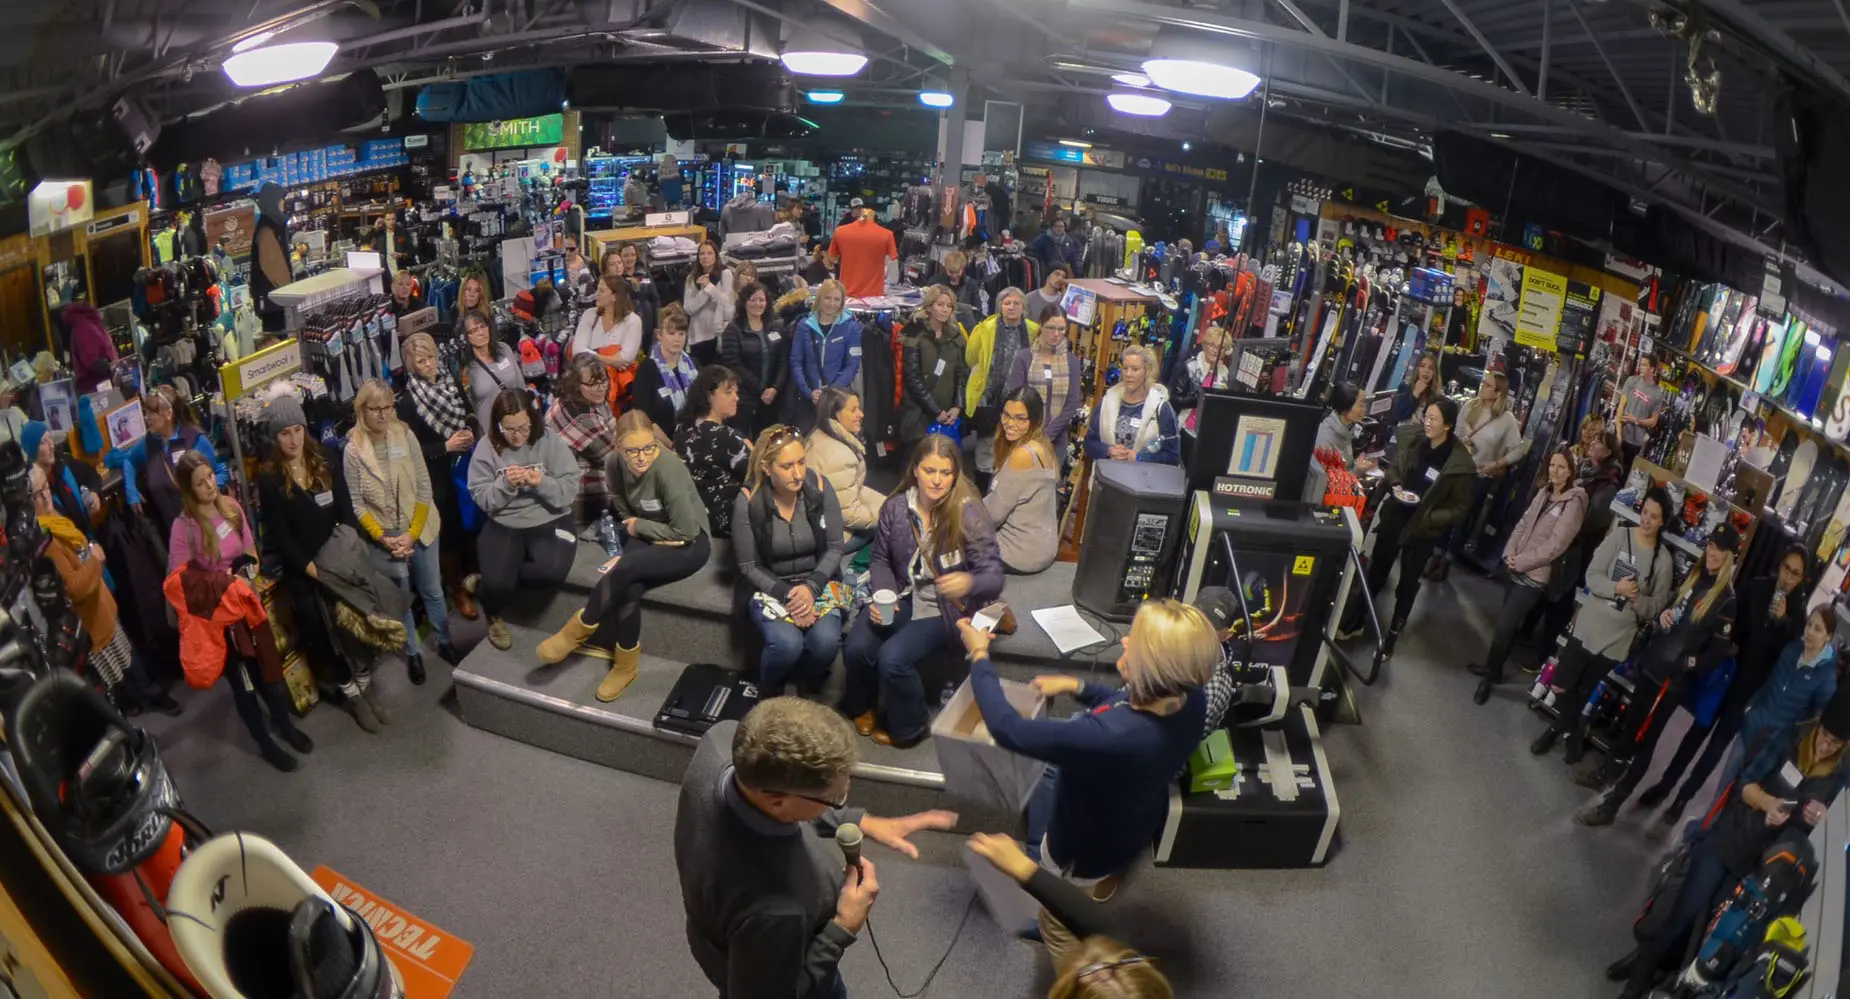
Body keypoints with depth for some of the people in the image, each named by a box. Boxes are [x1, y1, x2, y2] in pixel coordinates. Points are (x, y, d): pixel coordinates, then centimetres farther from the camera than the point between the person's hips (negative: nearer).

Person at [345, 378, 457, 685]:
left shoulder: (405, 435, -10)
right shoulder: (353, 450, -13)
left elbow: (424, 487, -7)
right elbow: (356, 503, -10)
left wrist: (413, 533, -11)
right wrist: (383, 538, -15)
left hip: (420, 530, 2)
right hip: (384, 538, -1)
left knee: (432, 591, 17)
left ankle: (444, 643, 37)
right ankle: (412, 653, 32)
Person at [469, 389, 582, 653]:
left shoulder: (550, 441, -5)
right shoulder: (487, 447, -2)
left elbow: (570, 490, -7)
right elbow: (481, 497, -3)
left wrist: (541, 483, -25)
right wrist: (505, 485, -21)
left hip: (549, 521, 0)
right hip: (503, 524, 0)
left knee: (552, 572, -30)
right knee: (496, 583, -24)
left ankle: (486, 583, 1)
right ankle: (494, 618, 16)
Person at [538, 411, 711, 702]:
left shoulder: (668, 468, -28)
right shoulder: (614, 464, -9)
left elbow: (686, 531, -24)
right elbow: (624, 511, 5)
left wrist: (639, 526, -11)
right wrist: (646, 531, -14)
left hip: (690, 544, -5)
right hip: (648, 537, 5)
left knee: (624, 568, -31)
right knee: (628, 588, -27)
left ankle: (579, 630, -9)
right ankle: (626, 665, -7)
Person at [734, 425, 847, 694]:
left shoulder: (819, 488, -11)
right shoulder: (748, 502, -16)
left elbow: (834, 548, -3)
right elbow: (749, 567, -8)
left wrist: (811, 588, -18)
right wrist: (788, 595, -21)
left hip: (818, 581, 2)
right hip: (769, 586, -1)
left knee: (825, 641, -26)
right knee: (787, 644, -29)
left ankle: (809, 692, 8)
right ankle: (770, 696, 5)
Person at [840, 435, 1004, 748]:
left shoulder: (968, 513, -18)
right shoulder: (896, 507, -7)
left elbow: (994, 577, -18)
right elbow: (880, 559, 7)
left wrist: (969, 582, -40)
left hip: (946, 607, -3)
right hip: (903, 597, 4)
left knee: (893, 658, -23)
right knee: (856, 648, -18)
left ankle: (909, 728, 8)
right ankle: (862, 705, 18)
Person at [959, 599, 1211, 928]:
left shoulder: (1108, 737, -45)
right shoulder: (1190, 699, -24)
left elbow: (1007, 729, -33)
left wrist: (978, 655, -20)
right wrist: (1075, 686, -3)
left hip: (1087, 848, -6)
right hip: (1138, 821, 6)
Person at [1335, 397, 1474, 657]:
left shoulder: (1460, 463, -19)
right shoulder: (1412, 442, -6)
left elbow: (1461, 506, -11)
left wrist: (1430, 517, -22)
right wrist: (1396, 485, -10)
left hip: (1423, 530, -4)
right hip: (1394, 518, 4)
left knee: (1407, 584, 12)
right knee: (1376, 571, 17)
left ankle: (1392, 636, 28)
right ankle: (1354, 621, 33)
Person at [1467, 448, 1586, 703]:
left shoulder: (1573, 503, -14)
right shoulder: (1543, 493, 9)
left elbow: (1555, 545, -18)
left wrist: (1521, 561, -16)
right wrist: (1510, 552, -6)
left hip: (1536, 576, -6)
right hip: (1518, 570, 6)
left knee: (1503, 625, -8)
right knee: (1508, 622, 16)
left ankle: (1492, 675, 9)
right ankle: (1492, 667, 31)